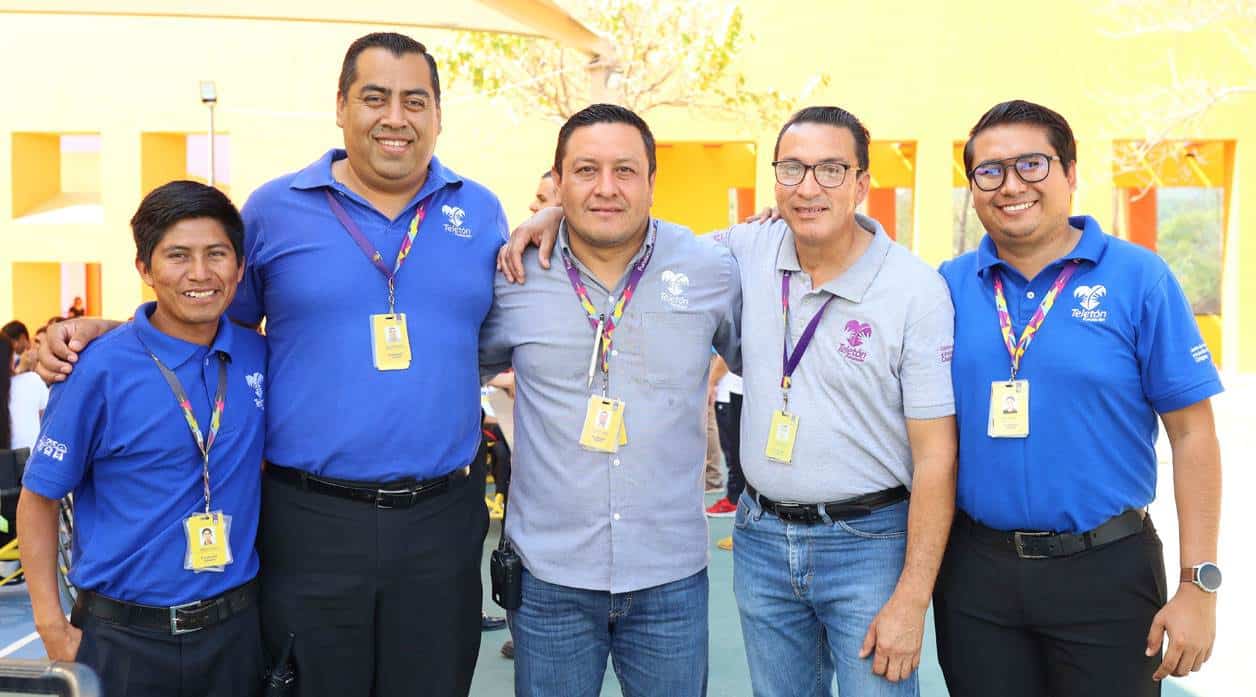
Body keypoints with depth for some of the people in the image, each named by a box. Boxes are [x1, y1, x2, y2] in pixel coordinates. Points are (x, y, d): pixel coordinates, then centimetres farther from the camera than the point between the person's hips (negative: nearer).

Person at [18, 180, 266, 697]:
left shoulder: (258, 356, -1)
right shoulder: (100, 368, -12)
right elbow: (39, 498, -5)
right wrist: (52, 626, -9)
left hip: (235, 627, 3)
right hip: (124, 636, -3)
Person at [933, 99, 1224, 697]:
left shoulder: (1139, 278, -6)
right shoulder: (947, 287, 0)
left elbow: (1192, 435, -5)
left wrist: (1198, 585, -8)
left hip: (1105, 569, -2)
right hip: (973, 567, 2)